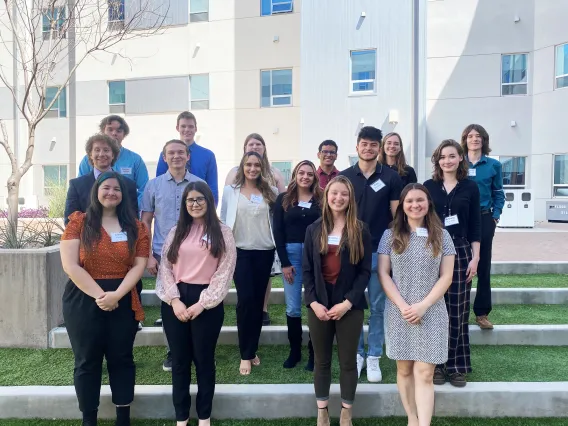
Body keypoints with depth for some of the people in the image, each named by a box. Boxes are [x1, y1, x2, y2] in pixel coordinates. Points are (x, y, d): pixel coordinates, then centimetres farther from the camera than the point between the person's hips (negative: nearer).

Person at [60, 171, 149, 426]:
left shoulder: (136, 227, 3)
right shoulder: (78, 223, -1)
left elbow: (139, 265, -3)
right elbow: (70, 266, -9)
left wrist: (116, 295, -16)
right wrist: (99, 295, -16)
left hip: (123, 302, 1)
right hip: (83, 301, -1)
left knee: (121, 359, 10)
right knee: (87, 361, 10)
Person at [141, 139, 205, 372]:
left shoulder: (200, 184, 0)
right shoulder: (153, 185, 2)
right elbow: (145, 222, 4)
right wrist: (148, 256, -1)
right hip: (163, 255, 1)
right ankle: (172, 351, 26)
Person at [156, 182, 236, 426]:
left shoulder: (222, 232, 0)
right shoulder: (176, 232, 10)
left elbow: (225, 272, -6)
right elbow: (165, 268, 4)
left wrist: (202, 303, -12)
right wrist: (174, 300, -10)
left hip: (207, 302, -3)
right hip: (175, 302, 3)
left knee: (204, 360, 8)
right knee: (179, 360, 11)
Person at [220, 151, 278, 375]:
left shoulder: (270, 192, 5)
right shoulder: (230, 190, 2)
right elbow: (223, 220, 4)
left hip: (265, 252, 2)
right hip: (240, 251, -2)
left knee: (258, 301, 8)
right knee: (245, 300, -7)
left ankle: (252, 350, 22)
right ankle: (245, 354, 6)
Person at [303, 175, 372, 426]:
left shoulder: (360, 231, -1)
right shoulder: (314, 229, 5)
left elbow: (365, 271, -4)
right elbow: (307, 269, 2)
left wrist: (347, 302, -13)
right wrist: (313, 302, -9)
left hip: (350, 306, -1)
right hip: (319, 305, 2)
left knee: (348, 361, 10)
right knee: (321, 361, 13)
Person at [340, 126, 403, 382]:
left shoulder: (391, 177, 1)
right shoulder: (345, 177, 3)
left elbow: (397, 215, 3)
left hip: (381, 251, 0)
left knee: (378, 306, 8)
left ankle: (374, 357, 21)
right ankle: (356, 354, 23)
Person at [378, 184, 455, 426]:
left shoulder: (441, 236, 3)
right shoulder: (390, 235, 3)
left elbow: (446, 277, 0)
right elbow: (383, 274, 0)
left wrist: (423, 306, -11)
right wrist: (402, 306, -10)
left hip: (431, 312, -1)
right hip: (398, 312, 1)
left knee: (424, 373, -3)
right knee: (404, 370, 8)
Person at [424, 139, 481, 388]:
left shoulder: (470, 187, 5)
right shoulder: (428, 186, 3)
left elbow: (475, 226, 5)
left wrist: (475, 258, -2)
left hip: (460, 252, 0)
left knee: (458, 312, 3)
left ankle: (457, 366, 16)